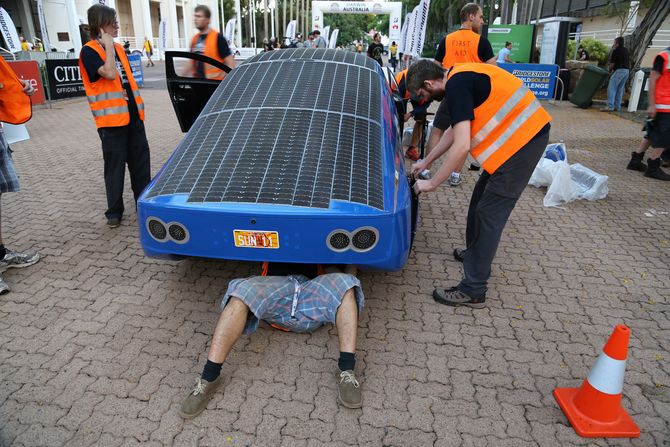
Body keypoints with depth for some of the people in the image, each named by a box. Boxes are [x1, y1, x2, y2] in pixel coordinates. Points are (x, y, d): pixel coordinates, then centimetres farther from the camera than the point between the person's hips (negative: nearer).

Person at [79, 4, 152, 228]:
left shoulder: (119, 48, 15)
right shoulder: (89, 51, -7)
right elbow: (110, 74, -22)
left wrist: (138, 102, 15)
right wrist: (107, 45, -14)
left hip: (132, 115, 7)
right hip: (111, 118, -7)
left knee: (140, 161, 11)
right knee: (115, 165, -1)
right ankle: (114, 211, 9)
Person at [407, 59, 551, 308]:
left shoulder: (457, 86, -17)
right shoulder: (459, 78, 14)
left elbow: (462, 146, -24)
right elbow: (454, 131, 25)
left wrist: (432, 183, -14)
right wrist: (426, 162, 29)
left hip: (523, 138, -10)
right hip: (526, 132, 10)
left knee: (489, 213, -8)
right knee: (481, 199, 19)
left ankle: (473, 291, -2)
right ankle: (475, 253, 38)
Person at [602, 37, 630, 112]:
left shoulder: (615, 51, -6)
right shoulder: (626, 50, 16)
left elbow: (612, 63, -4)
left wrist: (610, 71, 11)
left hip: (619, 70, -8)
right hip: (627, 71, 8)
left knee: (611, 88, -9)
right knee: (620, 89, 11)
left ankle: (610, 106, -17)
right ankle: (618, 107, 10)